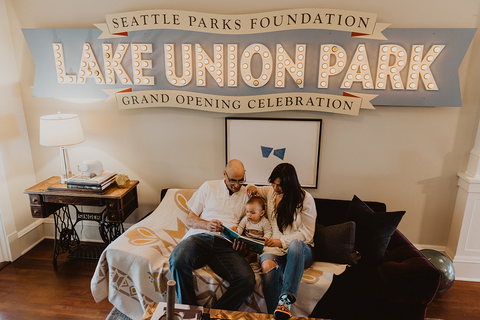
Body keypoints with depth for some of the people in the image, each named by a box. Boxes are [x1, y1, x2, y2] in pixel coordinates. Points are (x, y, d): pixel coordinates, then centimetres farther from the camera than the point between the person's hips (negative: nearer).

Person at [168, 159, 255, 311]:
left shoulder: (247, 194, 20)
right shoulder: (209, 187, 17)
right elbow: (190, 220, 15)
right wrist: (207, 225, -7)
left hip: (226, 244, 1)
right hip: (200, 236, 0)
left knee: (247, 280, -28)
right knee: (178, 261, -35)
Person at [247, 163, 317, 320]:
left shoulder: (305, 198, -1)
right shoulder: (270, 191, 12)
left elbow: (307, 233, -2)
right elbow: (256, 191, 36)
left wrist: (283, 241, -11)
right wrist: (254, 188, 10)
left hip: (300, 249, -2)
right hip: (275, 248, 3)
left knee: (295, 244, -42)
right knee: (267, 266, -36)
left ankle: (286, 299, -46)